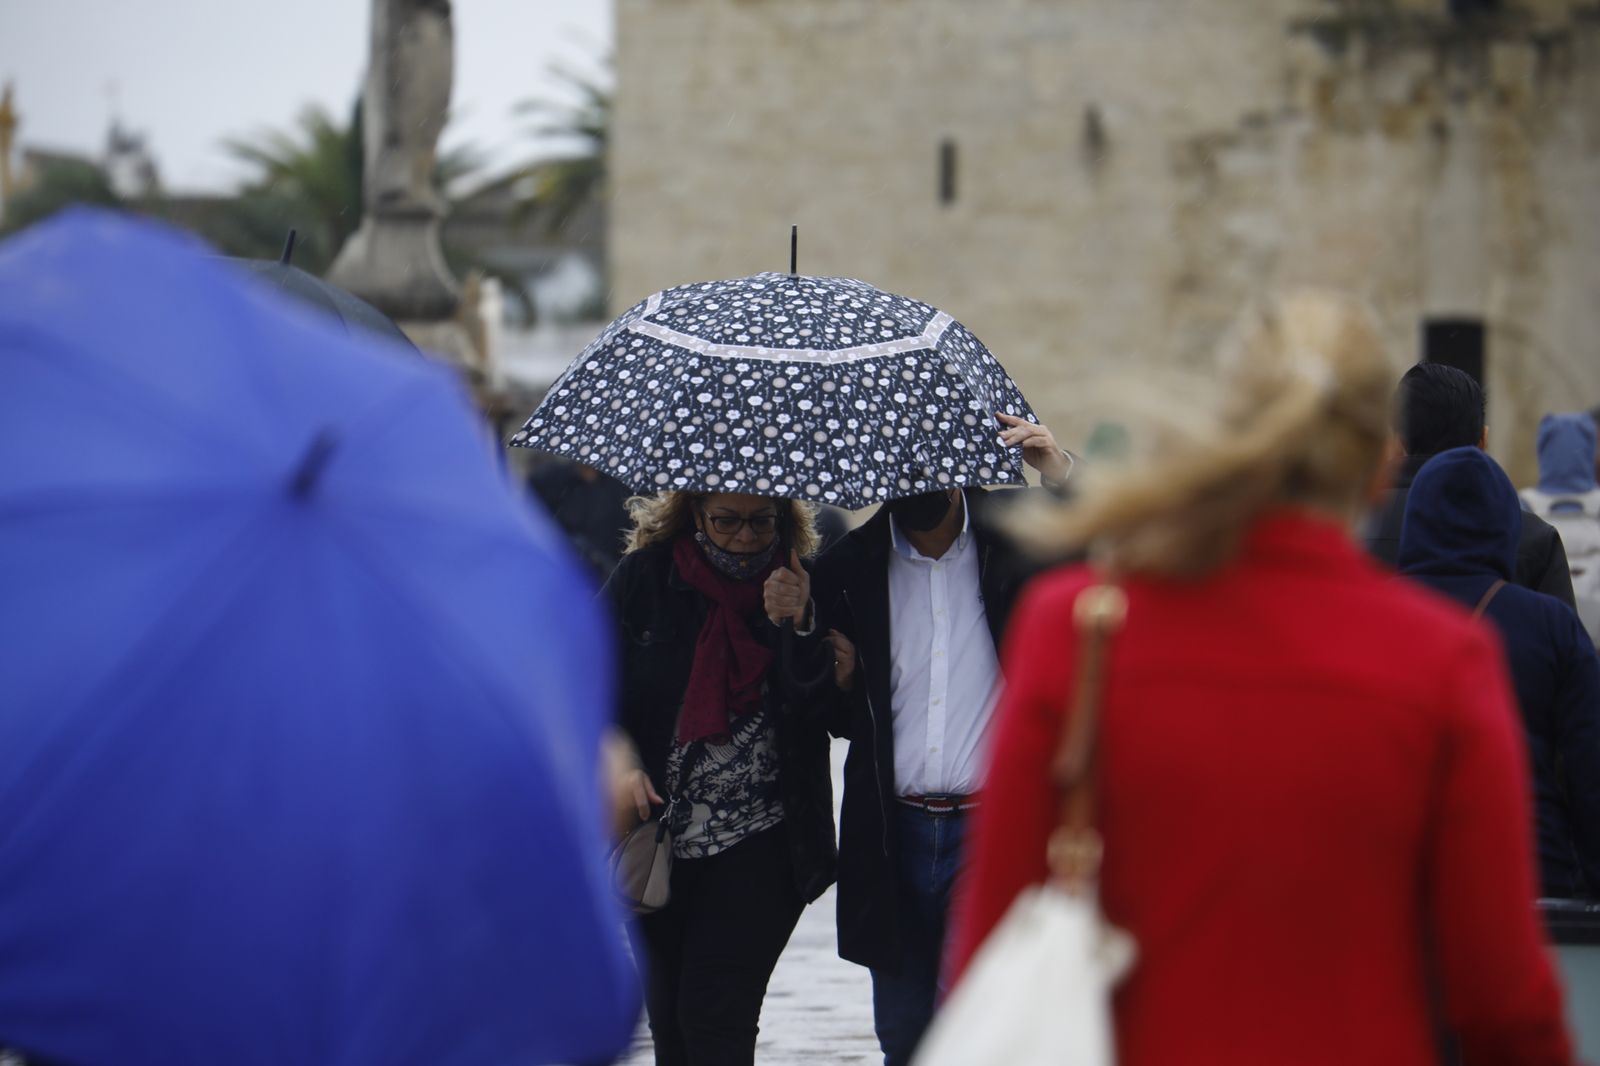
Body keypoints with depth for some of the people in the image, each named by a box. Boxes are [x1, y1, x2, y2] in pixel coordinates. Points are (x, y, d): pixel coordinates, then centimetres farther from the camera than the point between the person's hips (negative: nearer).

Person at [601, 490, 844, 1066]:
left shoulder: (805, 588, 1)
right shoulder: (644, 578, 2)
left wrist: (800, 626, -18)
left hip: (761, 846, -2)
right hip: (661, 840, 2)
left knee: (715, 1017, -12)